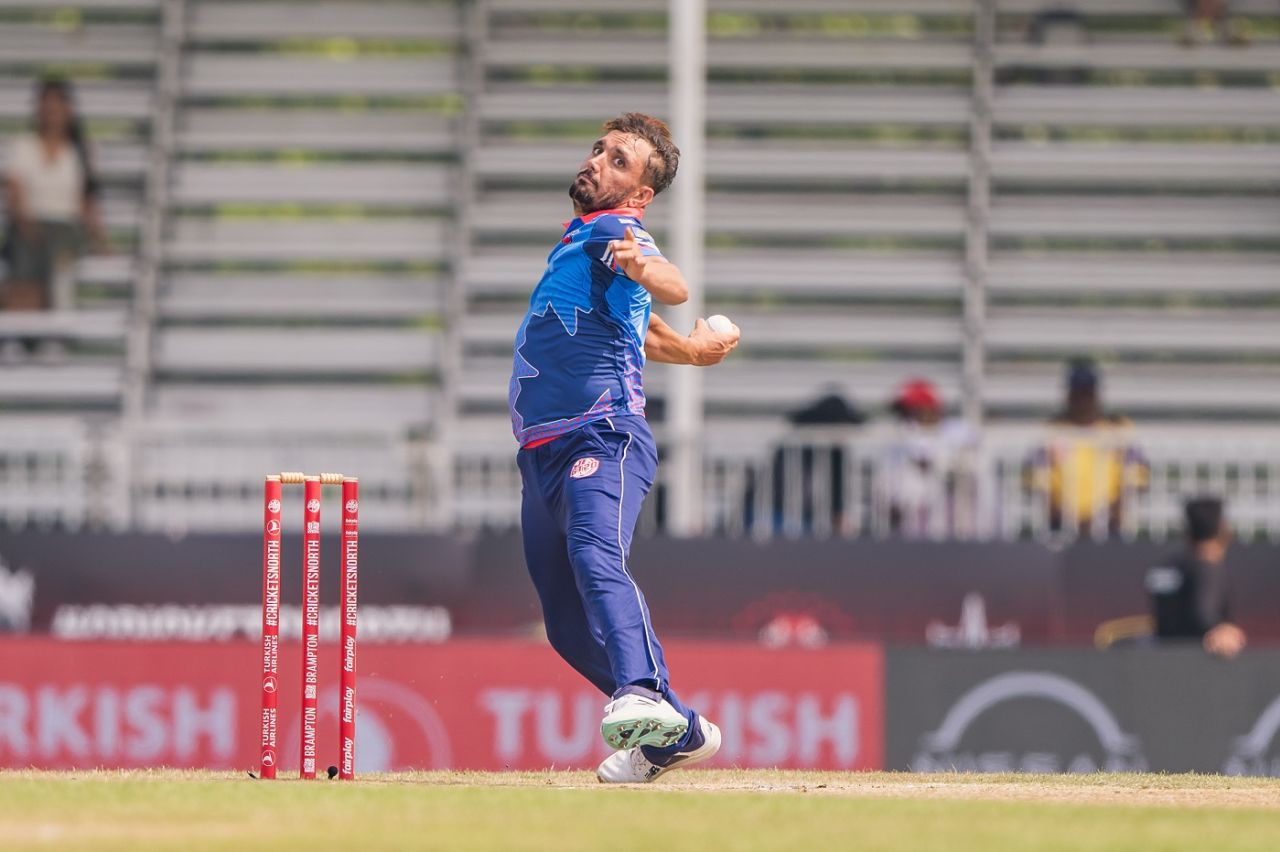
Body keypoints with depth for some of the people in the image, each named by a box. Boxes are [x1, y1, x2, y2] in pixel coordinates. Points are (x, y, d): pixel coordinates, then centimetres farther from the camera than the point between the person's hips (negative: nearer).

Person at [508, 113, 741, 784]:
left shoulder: (612, 233, -4)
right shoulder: (579, 238, 24)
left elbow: (675, 289, -28)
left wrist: (643, 269, -49)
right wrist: (686, 350, 24)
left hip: (603, 438, -9)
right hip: (544, 456, 9)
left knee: (595, 558, -35)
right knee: (571, 626, 12)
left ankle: (642, 696, -56)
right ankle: (680, 734, 25)